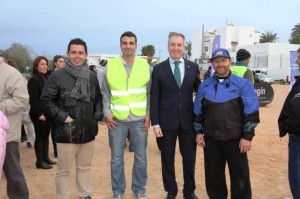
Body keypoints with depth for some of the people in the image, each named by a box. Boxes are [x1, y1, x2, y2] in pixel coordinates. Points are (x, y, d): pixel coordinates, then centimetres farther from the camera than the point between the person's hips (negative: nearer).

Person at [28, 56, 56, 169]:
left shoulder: (47, 78, 13)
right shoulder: (34, 79, -10)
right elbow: (33, 99, -16)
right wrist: (39, 113, -20)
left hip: (48, 113, 7)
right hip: (39, 114, -7)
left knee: (46, 136, 13)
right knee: (40, 137, 0)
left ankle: (46, 157, 23)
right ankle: (40, 161, 9)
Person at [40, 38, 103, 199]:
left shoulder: (92, 77, 7)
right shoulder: (57, 75, -6)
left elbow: (99, 98, 16)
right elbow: (46, 100, -6)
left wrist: (97, 116, 2)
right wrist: (62, 117, -13)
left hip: (88, 130, 4)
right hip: (66, 131, -4)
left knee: (84, 167, 18)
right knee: (64, 170, 8)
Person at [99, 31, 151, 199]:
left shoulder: (145, 66, 0)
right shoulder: (110, 66, -1)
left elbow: (150, 93, 5)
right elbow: (105, 94, 5)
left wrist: (149, 114, -3)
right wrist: (107, 113, -5)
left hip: (139, 119, 1)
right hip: (117, 119, 0)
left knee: (141, 158, 12)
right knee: (117, 158, 11)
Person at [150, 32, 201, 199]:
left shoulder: (193, 67, 4)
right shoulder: (159, 69, 0)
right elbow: (154, 98, -2)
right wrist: (155, 123, -7)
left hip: (188, 121, 1)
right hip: (167, 121, -1)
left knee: (190, 158, 13)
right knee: (168, 159, 12)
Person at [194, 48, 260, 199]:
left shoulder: (243, 84, -4)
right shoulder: (204, 86, 6)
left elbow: (251, 112, -6)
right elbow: (198, 111, 11)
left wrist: (247, 136, -10)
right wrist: (198, 132, 6)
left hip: (235, 139, -2)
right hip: (211, 139, 3)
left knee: (240, 177, 7)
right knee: (213, 175, 14)